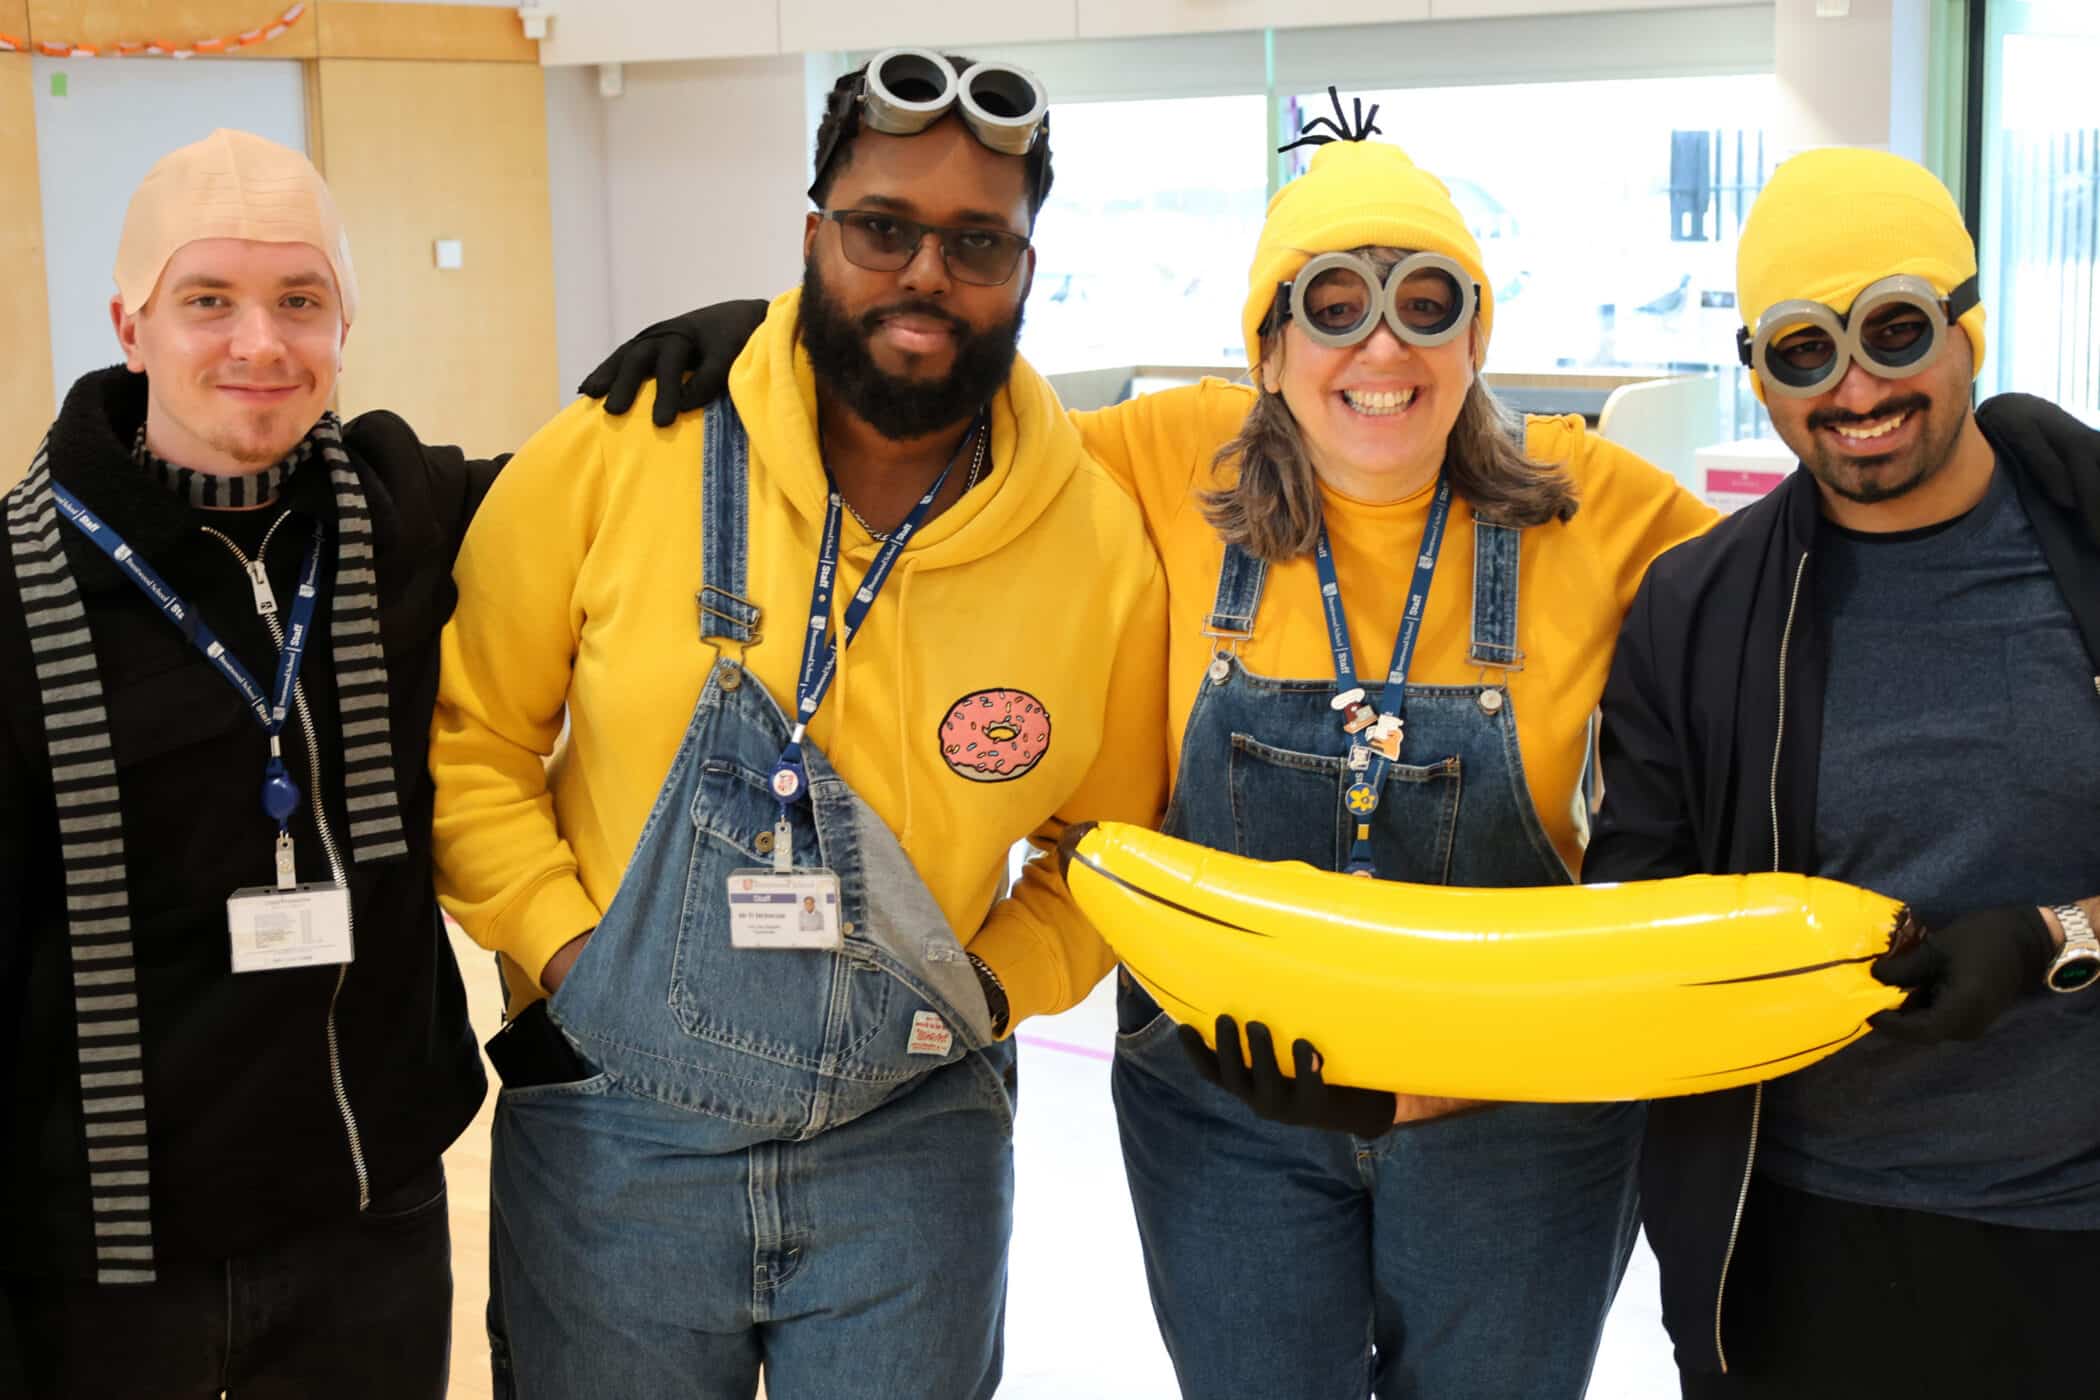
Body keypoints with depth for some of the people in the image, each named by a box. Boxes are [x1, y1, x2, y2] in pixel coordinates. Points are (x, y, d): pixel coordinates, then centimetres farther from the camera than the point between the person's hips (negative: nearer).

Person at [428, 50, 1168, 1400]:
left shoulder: (1101, 543, -7)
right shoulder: (621, 455, -12)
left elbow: (1117, 840, 7)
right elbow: (469, 733, -1)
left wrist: (994, 980, -5)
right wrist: (564, 944, -9)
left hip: (910, 1138, 1)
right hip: (612, 1135, 0)